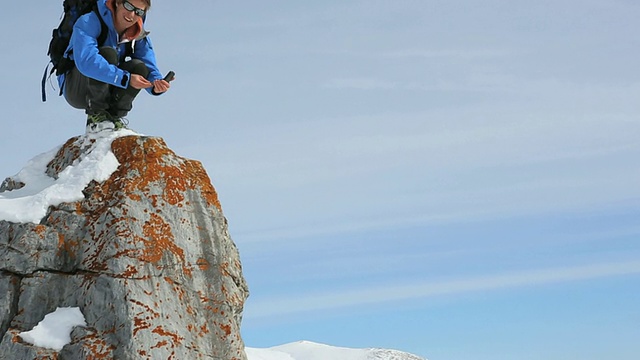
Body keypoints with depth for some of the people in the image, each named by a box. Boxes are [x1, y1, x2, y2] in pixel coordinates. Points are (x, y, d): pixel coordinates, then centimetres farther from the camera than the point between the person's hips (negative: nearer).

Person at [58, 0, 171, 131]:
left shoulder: (140, 36, -2)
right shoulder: (89, 23, -22)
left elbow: (150, 69, -9)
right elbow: (86, 61, -38)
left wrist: (156, 84, -35)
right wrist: (126, 79, -43)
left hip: (105, 93, 6)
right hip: (76, 90, -6)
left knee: (139, 67, -18)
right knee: (107, 53, -30)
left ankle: (114, 117, -12)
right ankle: (95, 117, -24)